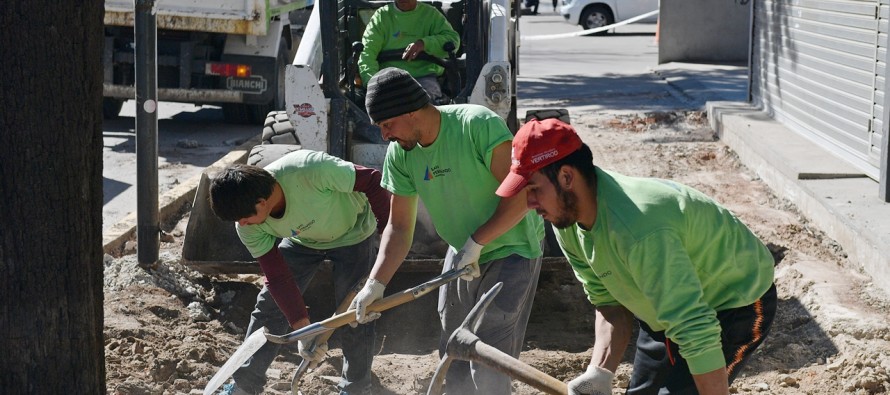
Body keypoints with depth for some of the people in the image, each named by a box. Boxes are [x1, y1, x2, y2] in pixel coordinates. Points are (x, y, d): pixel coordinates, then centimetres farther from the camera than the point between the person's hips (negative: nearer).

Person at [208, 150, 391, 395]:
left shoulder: (312, 170, -44)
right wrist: (302, 328, -26)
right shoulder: (248, 227, -26)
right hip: (302, 241, 4)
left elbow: (371, 181, -30)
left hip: (351, 236, -4)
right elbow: (278, 277, -20)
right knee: (269, 308, 0)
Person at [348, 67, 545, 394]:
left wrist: (475, 243, -26)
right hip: (461, 254, 7)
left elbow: (521, 194, -27)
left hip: (512, 248, -7)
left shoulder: (478, 125, -26)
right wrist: (375, 283, -13)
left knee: (488, 367, -11)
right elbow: (399, 225, -1)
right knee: (453, 358, 12)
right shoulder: (400, 154, -6)